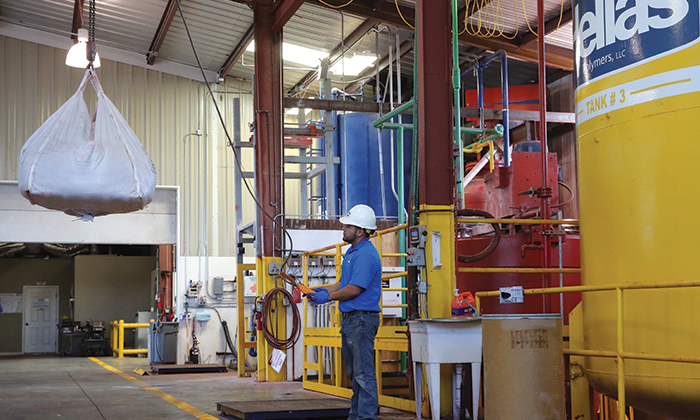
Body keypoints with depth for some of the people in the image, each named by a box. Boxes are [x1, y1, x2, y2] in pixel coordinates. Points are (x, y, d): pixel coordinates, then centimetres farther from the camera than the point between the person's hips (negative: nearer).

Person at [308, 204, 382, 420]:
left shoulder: (366, 254, -17)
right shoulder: (352, 251, 17)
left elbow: (354, 289, -21)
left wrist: (328, 297, -11)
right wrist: (324, 290, 10)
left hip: (362, 319, -11)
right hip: (350, 319, 11)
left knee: (364, 372, -7)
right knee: (354, 372, 15)